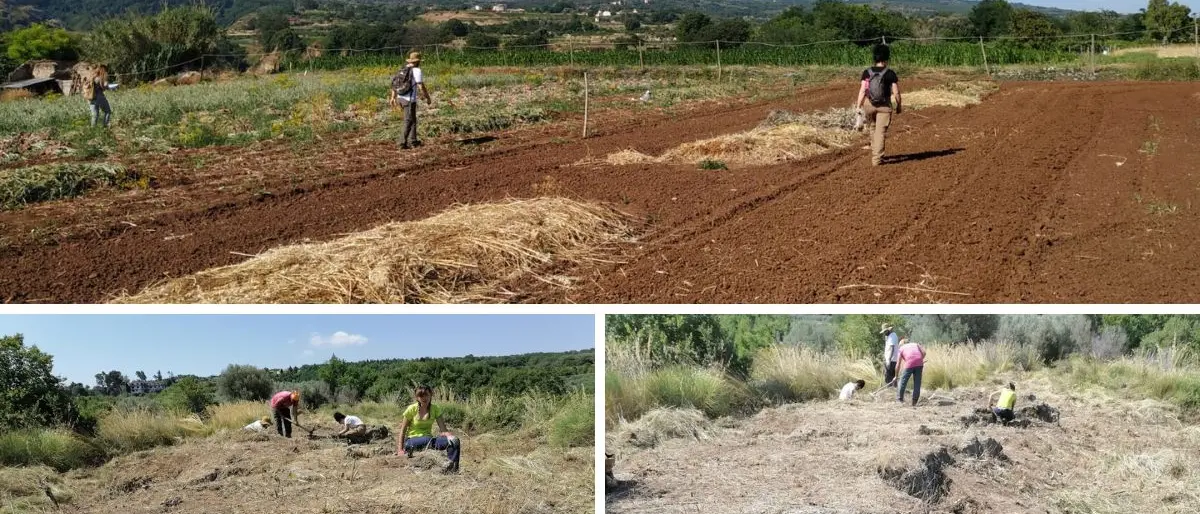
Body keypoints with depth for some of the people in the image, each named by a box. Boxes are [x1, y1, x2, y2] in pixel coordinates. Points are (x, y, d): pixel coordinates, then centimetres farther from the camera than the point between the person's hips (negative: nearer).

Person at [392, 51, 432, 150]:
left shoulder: (402, 70, 11)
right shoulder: (417, 71, -12)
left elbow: (394, 83, 14)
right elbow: (421, 87, -17)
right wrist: (428, 98, -5)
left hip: (400, 98, 8)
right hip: (409, 100, -8)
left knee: (412, 119, 19)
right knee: (408, 122, 0)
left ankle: (413, 141, 21)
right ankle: (403, 143, -2)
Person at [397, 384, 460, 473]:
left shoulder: (435, 409, 0)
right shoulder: (412, 409, -8)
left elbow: (443, 430, -6)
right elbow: (403, 429, -2)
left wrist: (450, 435, -29)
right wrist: (400, 448, -8)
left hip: (428, 439, 4)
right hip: (412, 440, -4)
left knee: (454, 441, -22)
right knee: (427, 440, -43)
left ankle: (453, 467, -25)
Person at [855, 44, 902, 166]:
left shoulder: (867, 72, -6)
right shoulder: (890, 74, -10)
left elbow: (862, 90, -9)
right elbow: (896, 93, -7)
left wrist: (858, 106, -4)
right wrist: (898, 106, 7)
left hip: (869, 104, 2)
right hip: (884, 106, -2)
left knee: (874, 127, 25)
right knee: (880, 132, 2)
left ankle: (874, 151, 31)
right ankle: (877, 159, -1)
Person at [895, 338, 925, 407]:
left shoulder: (901, 349, 20)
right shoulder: (915, 344, 26)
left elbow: (898, 365, 18)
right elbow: (924, 352, 7)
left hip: (909, 364, -3)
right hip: (919, 364, 3)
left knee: (903, 381, 12)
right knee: (917, 383, 9)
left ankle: (899, 399, 17)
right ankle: (914, 402, 11)